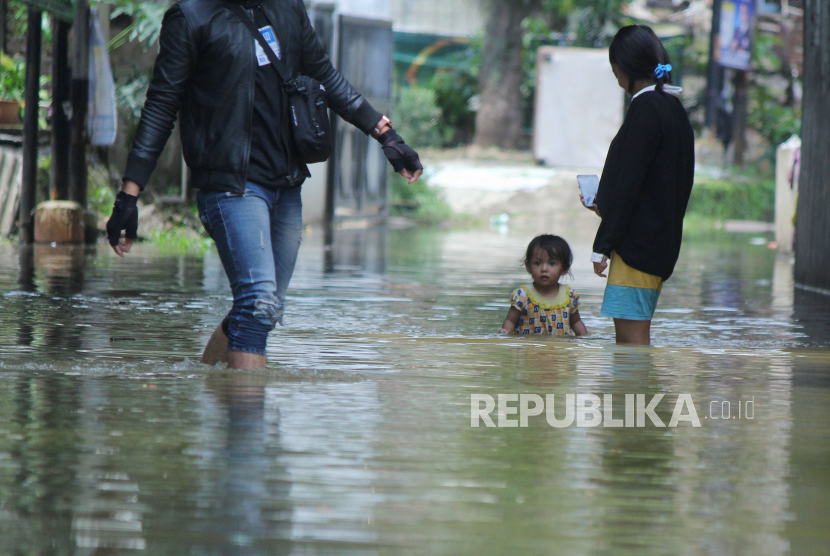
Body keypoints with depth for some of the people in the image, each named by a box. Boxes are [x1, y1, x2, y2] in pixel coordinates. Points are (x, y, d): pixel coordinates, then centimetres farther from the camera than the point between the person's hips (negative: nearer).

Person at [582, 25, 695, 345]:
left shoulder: (646, 111, -15)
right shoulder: (672, 108, 13)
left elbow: (629, 183, -18)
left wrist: (603, 244, -15)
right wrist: (606, 205, 30)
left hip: (638, 242, -10)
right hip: (661, 239, 10)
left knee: (632, 332, -9)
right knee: (628, 333, 13)